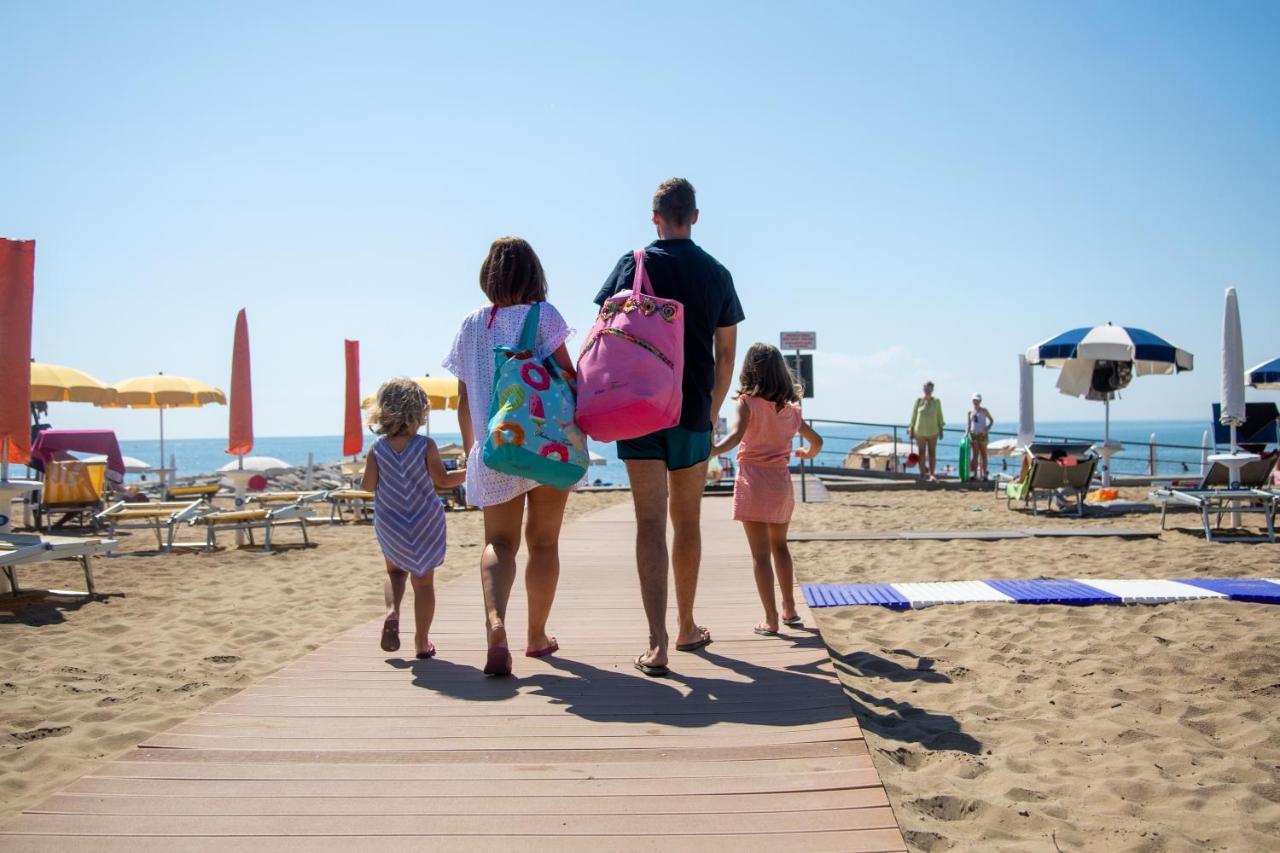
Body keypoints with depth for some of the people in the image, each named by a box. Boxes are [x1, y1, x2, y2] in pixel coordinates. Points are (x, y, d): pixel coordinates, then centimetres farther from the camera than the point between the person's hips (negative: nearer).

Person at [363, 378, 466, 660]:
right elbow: (442, 480, -11)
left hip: (390, 525, 2)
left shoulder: (378, 449, -8)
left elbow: (369, 485, -6)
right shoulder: (425, 445, -12)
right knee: (423, 581, 7)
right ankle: (422, 642, 11)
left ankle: (392, 612, -3)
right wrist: (469, 472, 2)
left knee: (395, 571, 25)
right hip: (425, 524, -2)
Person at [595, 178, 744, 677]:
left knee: (650, 523, -3)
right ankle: (687, 628, 26)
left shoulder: (634, 264, 0)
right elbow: (726, 354, 9)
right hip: (693, 413, 2)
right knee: (687, 522, 14)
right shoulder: (717, 274, 7)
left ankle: (656, 642, -12)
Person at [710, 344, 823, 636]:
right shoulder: (790, 408, 7)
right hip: (782, 483, 5)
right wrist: (807, 453, 36)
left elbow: (736, 436, -26)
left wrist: (709, 451, -38)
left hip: (754, 483, -5)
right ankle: (790, 610, 29)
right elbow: (816, 441, 16)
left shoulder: (747, 402, -8)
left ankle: (771, 621, 0)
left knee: (760, 554, 0)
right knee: (779, 546, 22)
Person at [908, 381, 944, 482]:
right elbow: (913, 416, 3)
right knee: (921, 453, 5)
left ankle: (932, 475, -6)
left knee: (932, 453, -3)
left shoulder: (936, 401, 2)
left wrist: (941, 429, 5)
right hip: (920, 432, 0)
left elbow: (939, 416, 7)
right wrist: (911, 430, 1)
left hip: (932, 432, 0)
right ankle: (923, 473, 13)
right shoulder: (919, 401, 0)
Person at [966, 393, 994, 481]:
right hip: (973, 434, 2)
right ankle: (974, 474, 1)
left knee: (983, 454, 4)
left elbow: (991, 420, 5)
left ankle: (984, 474, 9)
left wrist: (987, 429, -9)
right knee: (975, 454, 1)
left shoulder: (984, 410, -1)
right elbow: (968, 424, 7)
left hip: (982, 434, -2)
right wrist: (967, 433, -7)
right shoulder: (970, 411, 6)